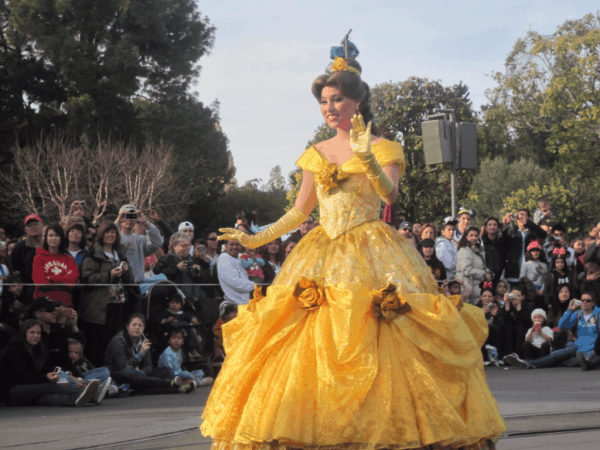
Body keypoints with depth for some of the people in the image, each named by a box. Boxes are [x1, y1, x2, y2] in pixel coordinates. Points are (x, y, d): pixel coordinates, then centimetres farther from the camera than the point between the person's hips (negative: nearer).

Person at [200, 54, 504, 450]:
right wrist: (255, 240, 10)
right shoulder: (317, 154, 15)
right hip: (323, 255, 5)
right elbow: (300, 212, 18)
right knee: (312, 348, -4)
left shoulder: (383, 149, 2)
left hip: (372, 254, -5)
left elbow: (390, 194, -17)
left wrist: (366, 158, -32)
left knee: (376, 352, -13)